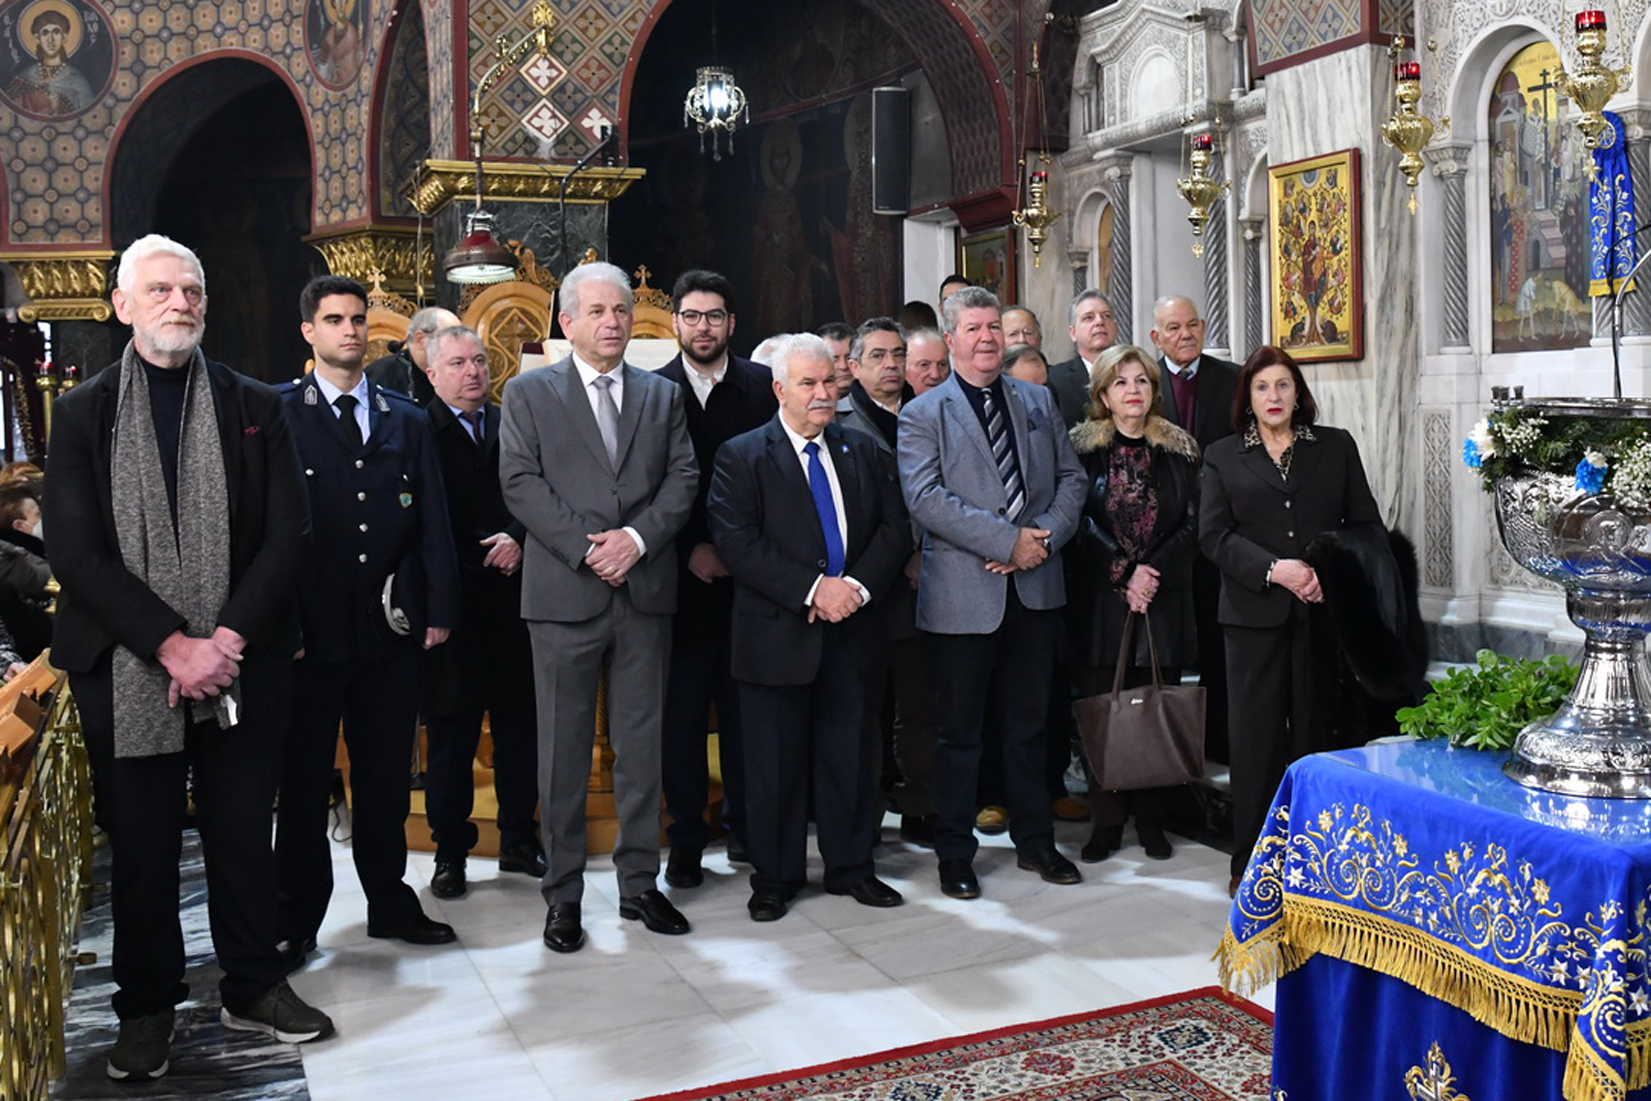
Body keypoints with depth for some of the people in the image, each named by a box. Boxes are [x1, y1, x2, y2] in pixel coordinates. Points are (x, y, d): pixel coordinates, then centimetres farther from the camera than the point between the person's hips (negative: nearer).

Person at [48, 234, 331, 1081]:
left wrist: (227, 640, -12)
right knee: (141, 845, 10)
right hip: (128, 672, -1)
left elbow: (287, 535, -1)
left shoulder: (255, 407, 5)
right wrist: (174, 646, -16)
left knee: (243, 835, 11)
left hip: (242, 666, 1)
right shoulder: (83, 412, 2)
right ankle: (147, 1006, 25)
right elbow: (77, 555, -6)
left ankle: (253, 984, 27)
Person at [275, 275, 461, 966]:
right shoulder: (278, 415, 1)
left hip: (390, 628, 3)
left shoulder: (408, 421, 12)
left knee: (385, 777, 12)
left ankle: (390, 904, 26)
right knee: (304, 781, 6)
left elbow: (432, 523, 10)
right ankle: (296, 921, 18)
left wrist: (439, 608, 3)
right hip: (312, 627, -3)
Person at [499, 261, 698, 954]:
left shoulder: (663, 395, 14)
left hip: (647, 590, 3)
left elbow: (683, 477, 5)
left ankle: (639, 883, 20)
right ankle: (563, 895, 15)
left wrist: (637, 537, -12)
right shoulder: (528, 394, 6)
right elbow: (521, 484, -4)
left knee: (642, 746, 8)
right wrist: (586, 549, -14)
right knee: (564, 752, 4)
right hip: (565, 593, -2)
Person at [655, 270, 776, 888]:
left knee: (743, 708, 6)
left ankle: (746, 828, 20)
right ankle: (685, 841, 14)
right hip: (679, 577, 0)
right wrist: (691, 550, -8)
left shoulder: (763, 386, 6)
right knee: (681, 711, 4)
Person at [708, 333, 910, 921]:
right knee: (776, 762, 5)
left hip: (852, 630, 4)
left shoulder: (863, 451, 12)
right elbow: (737, 542, -13)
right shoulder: (741, 456, -2)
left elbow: (895, 528, 6)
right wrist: (813, 588, -19)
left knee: (850, 755, 11)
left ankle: (851, 867, 26)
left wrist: (858, 585, -11)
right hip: (778, 633, -3)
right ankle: (774, 878, 20)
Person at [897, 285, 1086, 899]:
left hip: (1036, 591, 4)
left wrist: (1045, 536, -9)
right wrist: (1007, 540, -18)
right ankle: (955, 854, 19)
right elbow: (925, 497, -14)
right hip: (964, 595, -4)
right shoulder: (922, 415, -1)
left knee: (1029, 723, 15)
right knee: (960, 730, 6)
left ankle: (1034, 841, 29)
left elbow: (1070, 478, 10)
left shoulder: (1038, 403, 14)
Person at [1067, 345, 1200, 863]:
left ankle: (1151, 821, 14)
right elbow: (1079, 523, -4)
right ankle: (1105, 823, 10)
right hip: (1100, 600, -1)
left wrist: (1152, 570, -11)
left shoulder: (1179, 451, 8)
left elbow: (1191, 526, 3)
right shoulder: (1083, 449, 3)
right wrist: (1123, 576, -12)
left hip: (1163, 600, 2)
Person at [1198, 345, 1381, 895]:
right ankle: (1250, 861, 7)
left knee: (1318, 734, 3)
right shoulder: (1222, 457, 10)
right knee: (1256, 736, -1)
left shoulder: (1336, 447, 13)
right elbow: (1214, 534, 0)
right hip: (1255, 613, -1)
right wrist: (1274, 571, -13)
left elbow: (1365, 523, 9)